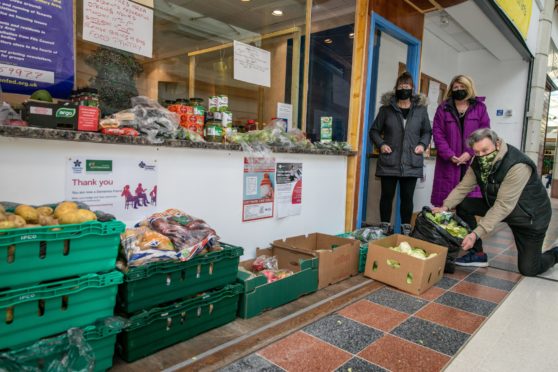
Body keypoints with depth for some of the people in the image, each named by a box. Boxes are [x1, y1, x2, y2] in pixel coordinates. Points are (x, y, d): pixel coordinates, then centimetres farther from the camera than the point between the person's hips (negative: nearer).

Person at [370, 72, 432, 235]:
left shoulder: (421, 109, 9)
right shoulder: (386, 108, 4)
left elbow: (427, 131, 17)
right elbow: (374, 130, 9)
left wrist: (423, 144, -1)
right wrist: (381, 144, -7)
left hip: (411, 163, 1)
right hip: (389, 162, -1)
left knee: (407, 197, 4)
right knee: (387, 195, 5)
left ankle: (406, 229, 15)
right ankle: (385, 227, 16)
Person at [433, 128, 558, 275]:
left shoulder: (518, 166, -34)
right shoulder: (478, 162, -12)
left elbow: (503, 206, -37)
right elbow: (463, 187, -13)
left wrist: (476, 234, -42)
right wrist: (446, 207, -32)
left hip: (530, 215, -6)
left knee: (528, 269, -3)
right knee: (463, 205, -14)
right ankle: (477, 254, 0)